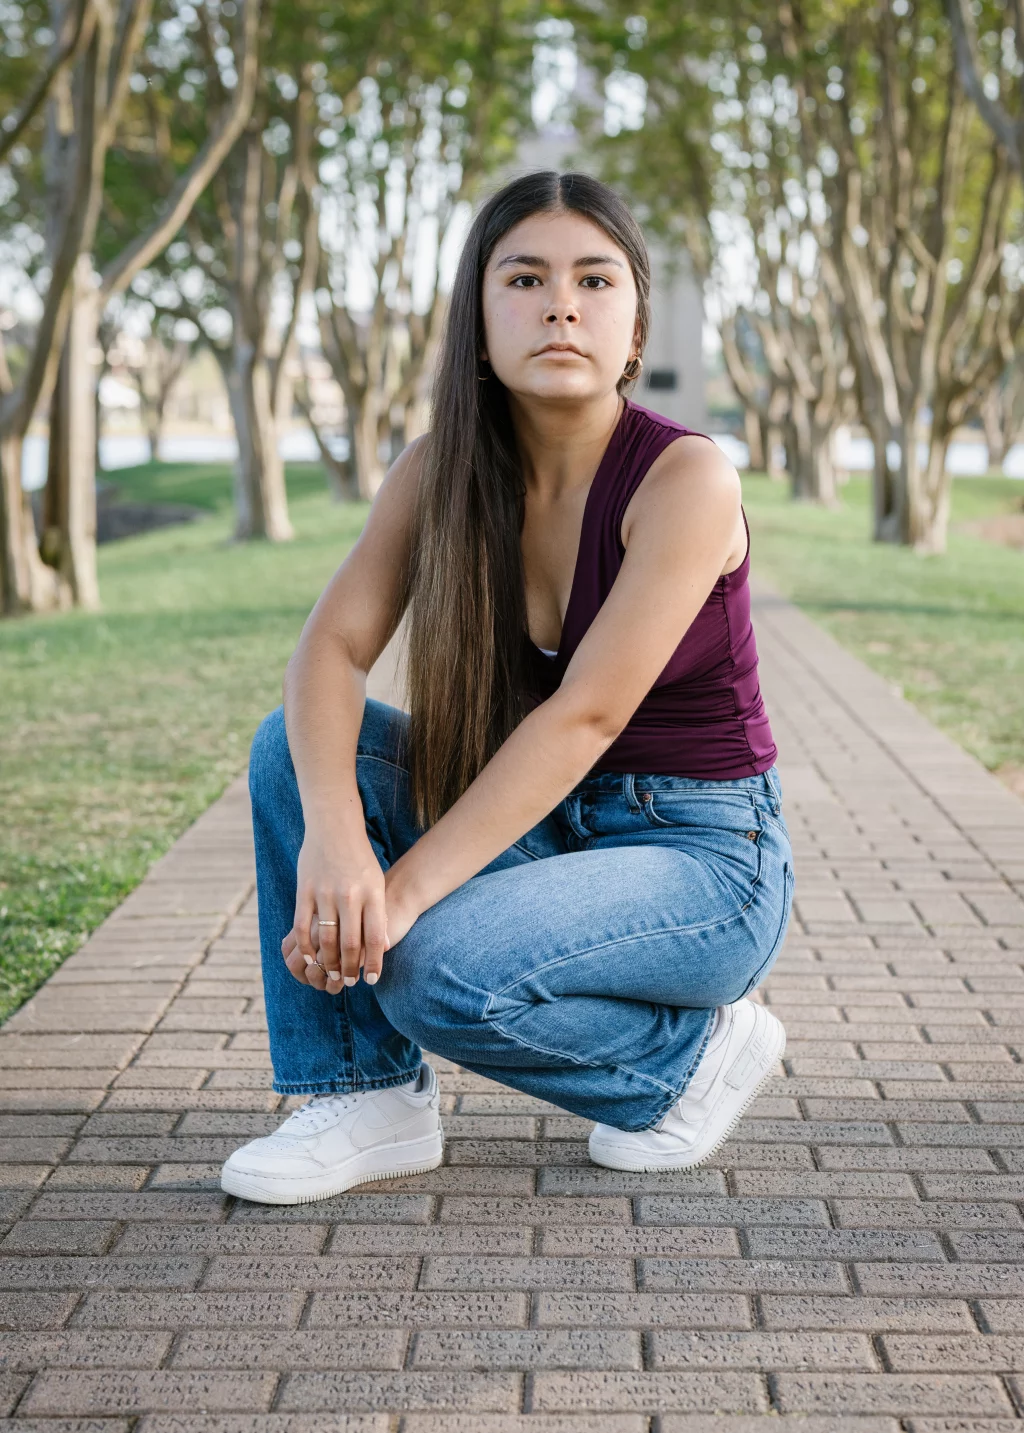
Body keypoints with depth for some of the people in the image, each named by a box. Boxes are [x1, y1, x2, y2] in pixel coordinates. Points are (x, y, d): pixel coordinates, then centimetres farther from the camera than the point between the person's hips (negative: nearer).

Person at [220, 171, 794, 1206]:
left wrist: (406, 889, -31)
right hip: (544, 832, 6)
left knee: (438, 973, -30)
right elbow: (331, 650, -14)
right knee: (296, 746, -13)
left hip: (701, 861, -5)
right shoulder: (437, 472, -4)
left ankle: (691, 1052, 0)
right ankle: (370, 1100, -5)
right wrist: (332, 830, -34)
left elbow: (584, 717, -26)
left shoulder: (686, 479, -20)